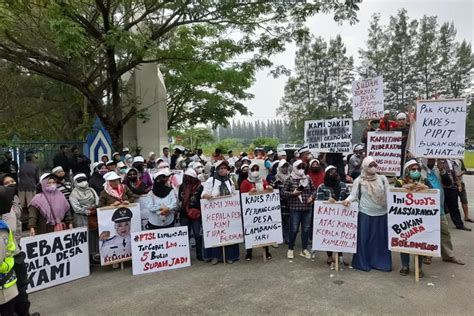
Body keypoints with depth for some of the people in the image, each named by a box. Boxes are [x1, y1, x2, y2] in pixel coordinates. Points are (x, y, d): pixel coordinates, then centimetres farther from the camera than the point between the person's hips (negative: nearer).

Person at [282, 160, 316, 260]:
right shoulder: (290, 179, -5)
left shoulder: (308, 178, 6)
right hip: (295, 208, -4)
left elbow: (313, 190, 16)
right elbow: (283, 192, -4)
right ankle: (290, 249, 19)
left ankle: (304, 249, 25)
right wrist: (292, 193, -17)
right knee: (294, 229, 2)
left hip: (307, 208, 4)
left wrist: (312, 197, -2)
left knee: (306, 229, 10)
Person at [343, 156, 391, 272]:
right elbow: (353, 195, -3)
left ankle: (381, 262, 25)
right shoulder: (359, 181, -2)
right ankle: (363, 263, 16)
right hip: (365, 214, -2)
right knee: (364, 239, 3)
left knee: (381, 239, 10)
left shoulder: (383, 179, 4)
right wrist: (347, 200, -23)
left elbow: (388, 195, 5)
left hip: (381, 214, 2)